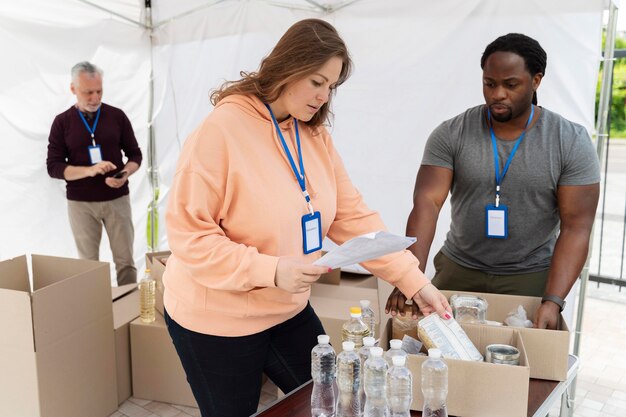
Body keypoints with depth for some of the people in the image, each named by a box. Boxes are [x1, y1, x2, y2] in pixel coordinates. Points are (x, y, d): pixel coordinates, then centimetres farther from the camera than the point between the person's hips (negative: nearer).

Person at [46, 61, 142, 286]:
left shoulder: (117, 116, 2)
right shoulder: (62, 122, 0)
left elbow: (135, 154, 7)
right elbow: (53, 166, -3)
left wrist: (125, 175, -15)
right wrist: (89, 170, -20)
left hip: (117, 199, 0)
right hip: (80, 203, 0)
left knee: (125, 260, 3)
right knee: (88, 264, 7)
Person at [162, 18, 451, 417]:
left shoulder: (316, 136, 0)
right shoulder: (221, 130, -20)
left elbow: (353, 216, 0)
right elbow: (187, 234, -21)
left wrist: (414, 280, -7)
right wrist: (271, 271, -30)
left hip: (289, 311, 6)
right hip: (219, 320, -6)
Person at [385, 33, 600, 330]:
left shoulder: (571, 142, -8)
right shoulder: (451, 135, -7)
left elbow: (576, 227, -10)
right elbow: (426, 202, -17)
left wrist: (553, 302, -22)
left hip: (531, 277, 0)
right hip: (458, 271, 1)